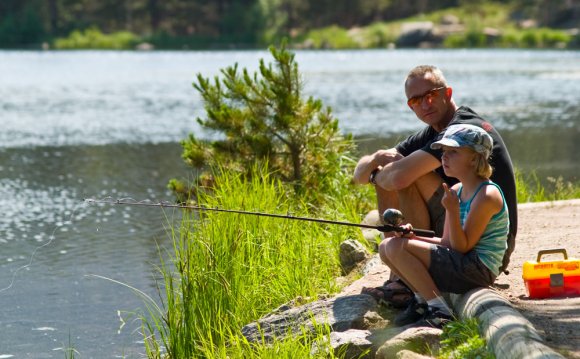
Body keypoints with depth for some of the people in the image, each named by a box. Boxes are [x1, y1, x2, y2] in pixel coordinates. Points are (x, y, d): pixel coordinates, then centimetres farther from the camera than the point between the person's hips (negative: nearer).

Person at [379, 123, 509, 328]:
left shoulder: (487, 195, -16)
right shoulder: (456, 191, 11)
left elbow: (463, 247, -16)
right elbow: (447, 244, 11)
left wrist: (452, 212, -28)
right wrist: (414, 236, -5)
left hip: (478, 269, -10)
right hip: (460, 264, 10)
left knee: (397, 247, -19)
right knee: (386, 247, 6)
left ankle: (438, 311, -15)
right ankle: (425, 301, 3)